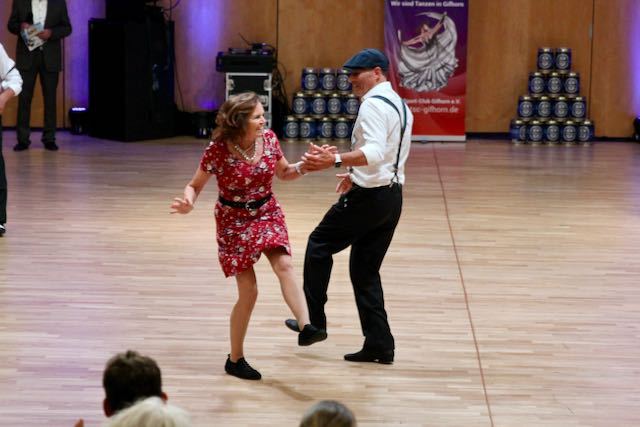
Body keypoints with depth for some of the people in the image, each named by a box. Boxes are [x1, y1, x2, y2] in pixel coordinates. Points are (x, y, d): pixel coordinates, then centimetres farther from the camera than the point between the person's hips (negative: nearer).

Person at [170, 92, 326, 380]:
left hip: (267, 213, 3)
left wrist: (303, 167, -12)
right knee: (249, 292, -5)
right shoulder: (218, 150, -20)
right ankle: (235, 359, 12)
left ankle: (305, 327, -37)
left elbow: (283, 173, 9)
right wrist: (188, 203, -31)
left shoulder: (268, 139, -8)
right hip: (233, 221, -3)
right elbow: (195, 185, -9)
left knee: (283, 264, -26)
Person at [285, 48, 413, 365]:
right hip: (392, 195, 9)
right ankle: (379, 345, 9)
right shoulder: (399, 105, 17)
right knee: (365, 270, 13)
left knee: (319, 244, 8)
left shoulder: (374, 104, -15)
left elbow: (374, 152, -30)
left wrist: (335, 160, -39)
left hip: (369, 197, -9)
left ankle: (314, 321, 13)